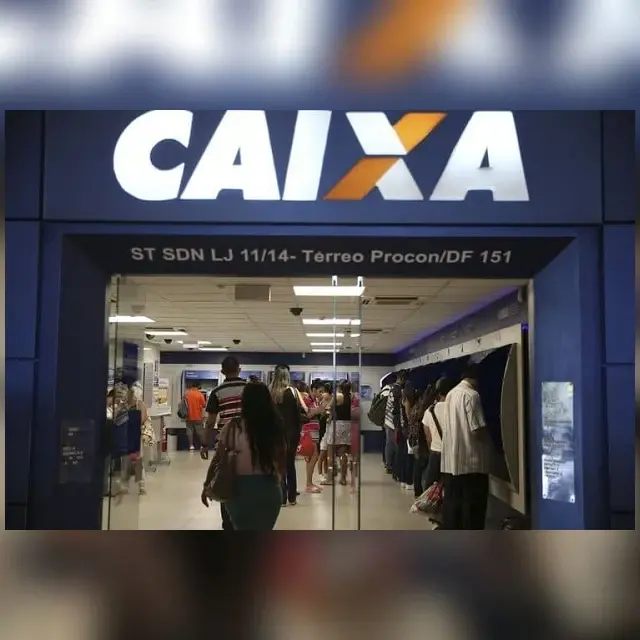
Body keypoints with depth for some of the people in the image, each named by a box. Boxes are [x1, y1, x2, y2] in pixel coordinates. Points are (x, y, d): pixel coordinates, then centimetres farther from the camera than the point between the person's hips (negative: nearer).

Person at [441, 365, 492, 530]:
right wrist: (490, 438, 2)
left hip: (450, 461, 8)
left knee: (451, 504, 12)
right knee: (472, 508, 0)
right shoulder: (472, 395, -14)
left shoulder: (451, 394, 12)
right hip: (470, 461, -8)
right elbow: (477, 431, -18)